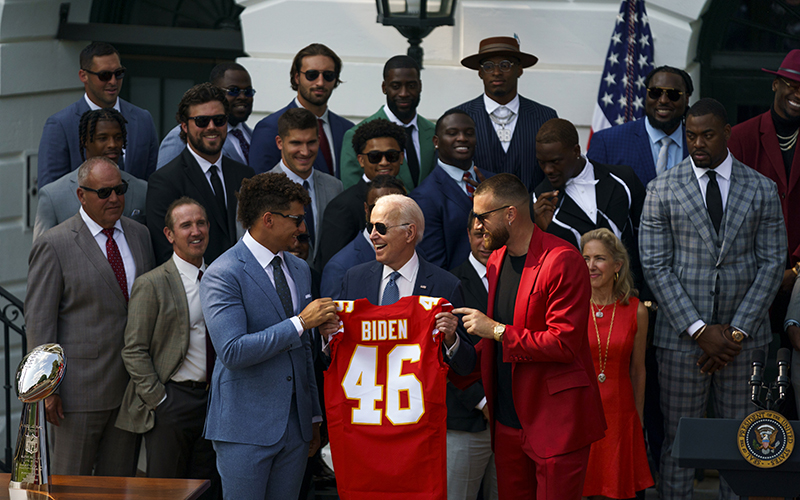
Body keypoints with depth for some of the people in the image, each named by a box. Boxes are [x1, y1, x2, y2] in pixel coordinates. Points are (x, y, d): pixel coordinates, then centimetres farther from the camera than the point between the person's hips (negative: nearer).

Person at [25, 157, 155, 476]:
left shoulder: (140, 236, 10)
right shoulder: (53, 245, -8)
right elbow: (39, 320, -8)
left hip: (131, 384, 5)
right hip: (80, 386, -5)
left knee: (120, 478, 11)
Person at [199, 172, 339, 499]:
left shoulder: (300, 270, 14)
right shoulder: (223, 274, -11)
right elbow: (232, 351, -22)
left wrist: (314, 416, 19)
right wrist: (300, 322, -19)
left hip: (295, 428, 7)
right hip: (246, 429, -6)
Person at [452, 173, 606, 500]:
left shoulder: (563, 261, -15)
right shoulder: (496, 260, 13)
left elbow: (564, 343, -20)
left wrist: (497, 331, -17)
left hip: (555, 423, -8)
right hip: (507, 421, 8)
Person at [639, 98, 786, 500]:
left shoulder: (761, 190, 5)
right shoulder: (662, 190, 1)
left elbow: (772, 263, 3)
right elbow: (655, 267, -3)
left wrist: (737, 331, -6)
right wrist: (700, 330, -10)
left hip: (742, 333, 1)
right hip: (682, 332, -1)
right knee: (679, 438, 2)